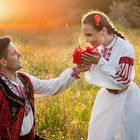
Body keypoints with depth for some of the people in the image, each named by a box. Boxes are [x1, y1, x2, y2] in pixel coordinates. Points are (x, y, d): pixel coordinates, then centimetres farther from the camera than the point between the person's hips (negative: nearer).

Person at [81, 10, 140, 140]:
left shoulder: (125, 49, -23)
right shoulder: (98, 48, -4)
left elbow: (122, 82, -24)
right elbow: (92, 77, 4)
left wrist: (100, 62, -28)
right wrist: (88, 65, -17)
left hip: (124, 102, -6)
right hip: (105, 98, 6)